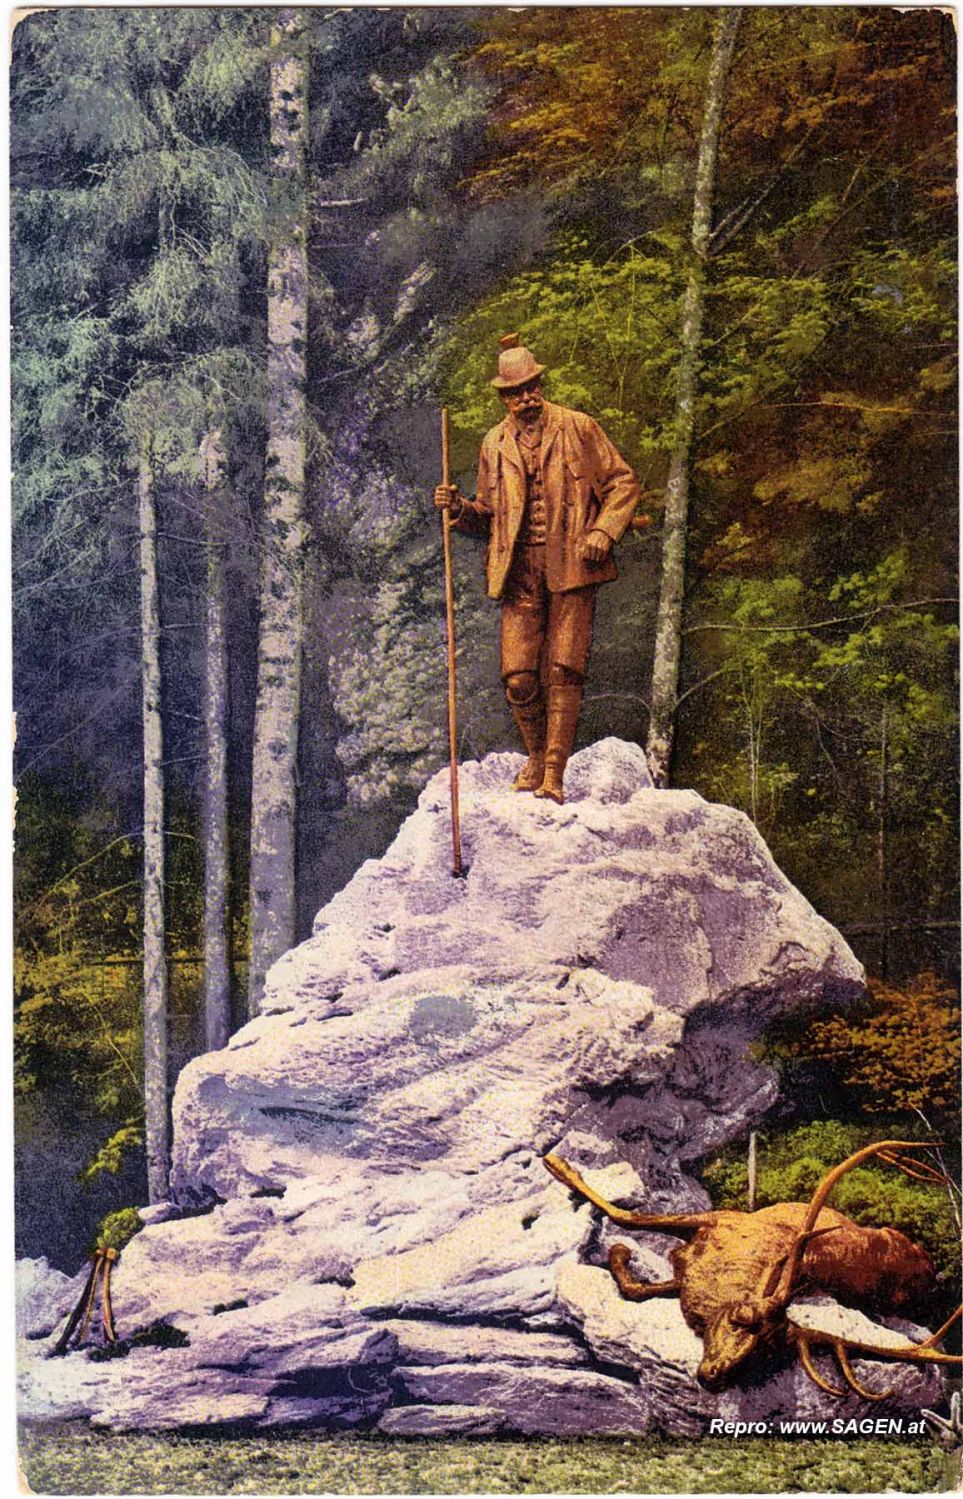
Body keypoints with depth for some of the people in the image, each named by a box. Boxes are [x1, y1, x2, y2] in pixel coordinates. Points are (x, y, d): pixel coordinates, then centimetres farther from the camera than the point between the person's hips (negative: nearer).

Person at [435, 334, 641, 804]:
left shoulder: (579, 429, 5)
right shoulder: (495, 443, 14)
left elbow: (623, 482, 8)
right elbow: (489, 513, 21)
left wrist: (603, 531, -7)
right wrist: (460, 508, 0)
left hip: (571, 568, -2)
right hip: (520, 572, 3)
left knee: (563, 673, -6)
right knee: (518, 677, -4)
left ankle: (554, 776, 0)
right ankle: (536, 755, 21)